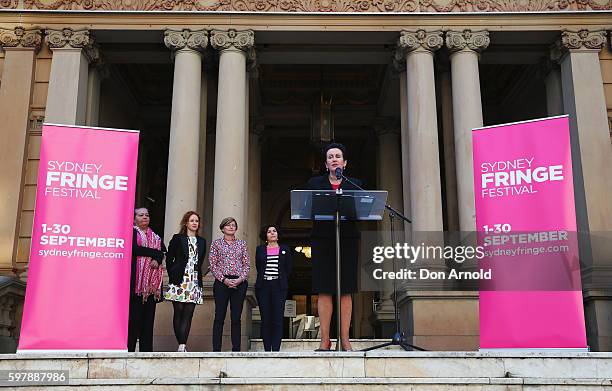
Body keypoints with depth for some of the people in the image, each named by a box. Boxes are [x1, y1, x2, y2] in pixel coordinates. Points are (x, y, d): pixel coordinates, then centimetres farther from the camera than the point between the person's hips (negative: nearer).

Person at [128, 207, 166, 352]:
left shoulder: (155, 236, 22)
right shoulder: (132, 232, 5)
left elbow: (163, 251, 8)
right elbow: (134, 249, -12)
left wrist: (157, 259, -13)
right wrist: (155, 253, -7)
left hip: (152, 281, 5)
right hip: (137, 279, -5)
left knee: (149, 316, 3)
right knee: (134, 315, -8)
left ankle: (146, 348, 5)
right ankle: (130, 347, -5)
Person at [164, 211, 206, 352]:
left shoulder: (202, 242, 15)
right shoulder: (177, 238, 4)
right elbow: (169, 259, 4)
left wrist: (198, 276, 9)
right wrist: (173, 276, 0)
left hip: (195, 281, 3)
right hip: (179, 281, -3)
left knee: (188, 313, -5)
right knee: (179, 312, -2)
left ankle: (182, 345, -10)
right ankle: (182, 345, 0)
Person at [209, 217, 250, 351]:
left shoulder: (242, 243, 13)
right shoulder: (216, 243, 7)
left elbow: (246, 264, 10)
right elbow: (213, 264, 1)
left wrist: (241, 279, -6)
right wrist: (224, 279, -10)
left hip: (239, 283, 2)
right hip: (222, 282, -2)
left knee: (236, 317, 3)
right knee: (219, 316, -4)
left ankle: (236, 349, 7)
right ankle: (216, 349, -1)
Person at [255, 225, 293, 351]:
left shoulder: (284, 249, 12)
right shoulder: (260, 249, 13)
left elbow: (288, 269, 12)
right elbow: (258, 267, 13)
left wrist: (283, 282, 7)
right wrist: (264, 278, 8)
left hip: (279, 286, -1)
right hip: (263, 286, 1)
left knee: (278, 320, -7)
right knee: (265, 320, 0)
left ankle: (276, 349, -7)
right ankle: (267, 350, 4)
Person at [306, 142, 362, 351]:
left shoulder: (355, 184, 14)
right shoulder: (314, 183, 14)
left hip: (347, 240, 0)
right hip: (322, 239, 0)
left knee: (345, 291, -2)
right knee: (324, 290, -4)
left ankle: (345, 339, 1)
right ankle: (325, 340, -1)